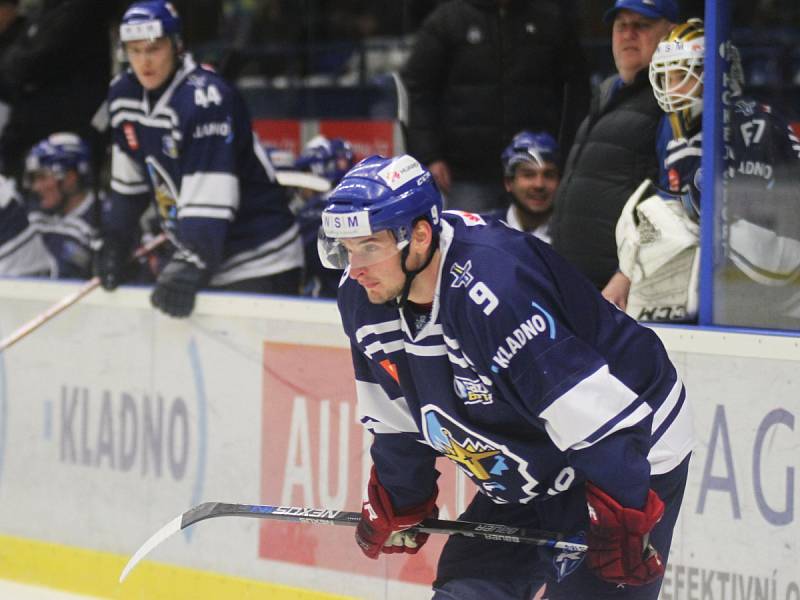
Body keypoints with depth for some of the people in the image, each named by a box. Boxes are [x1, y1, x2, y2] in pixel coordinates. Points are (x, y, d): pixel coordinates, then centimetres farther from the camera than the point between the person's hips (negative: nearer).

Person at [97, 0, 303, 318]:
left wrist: (189, 268, -36)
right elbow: (128, 181, 16)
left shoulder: (205, 98, -23)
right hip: (198, 251, 8)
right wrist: (115, 240, 16)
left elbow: (208, 201, -29)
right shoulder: (123, 94, 2)